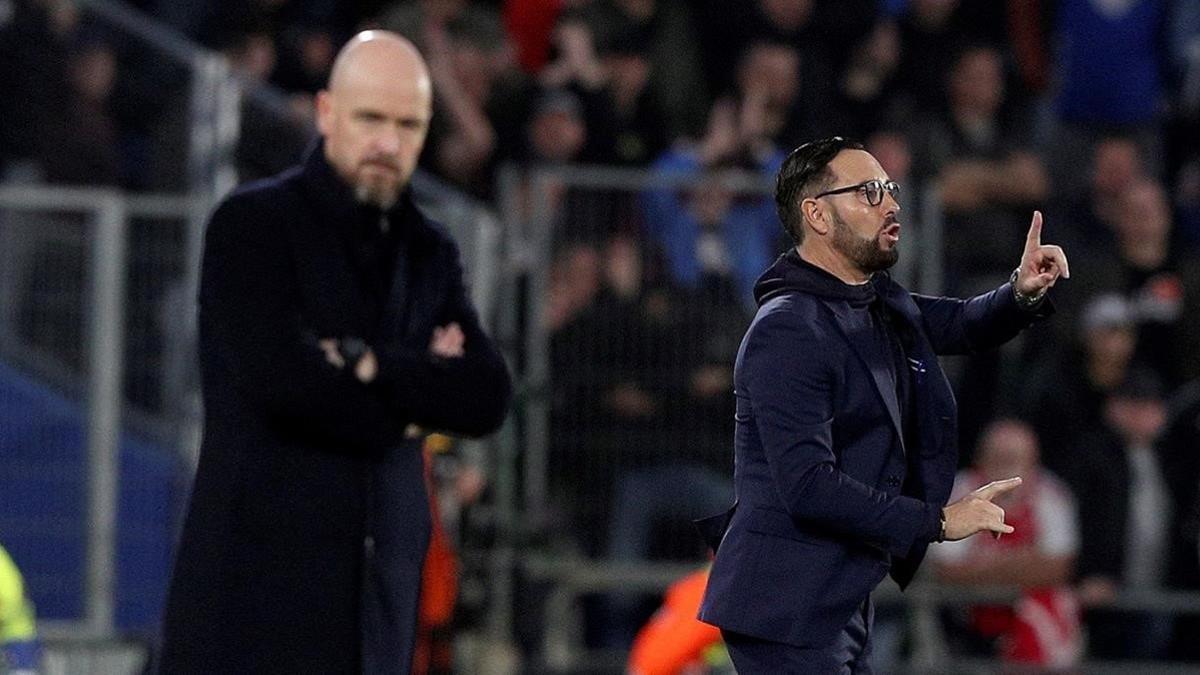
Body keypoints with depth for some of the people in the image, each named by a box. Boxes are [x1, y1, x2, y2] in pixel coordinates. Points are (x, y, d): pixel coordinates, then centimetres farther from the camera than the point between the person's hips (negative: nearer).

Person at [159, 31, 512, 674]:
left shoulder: (429, 253, 16)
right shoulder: (254, 224, -2)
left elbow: (486, 400, 3)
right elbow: (278, 375, -17)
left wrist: (372, 365, -12)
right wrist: (409, 406, -2)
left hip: (378, 591, 6)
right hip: (256, 585, -5)